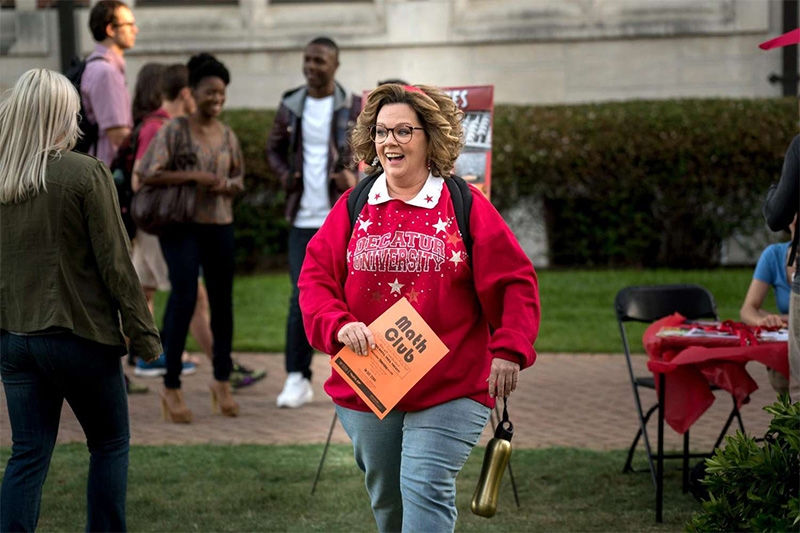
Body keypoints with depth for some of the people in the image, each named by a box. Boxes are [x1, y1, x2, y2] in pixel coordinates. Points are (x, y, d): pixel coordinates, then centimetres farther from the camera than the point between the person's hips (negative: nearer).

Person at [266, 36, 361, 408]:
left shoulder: (354, 108, -1)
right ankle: (297, 378, 4)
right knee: (302, 298, 0)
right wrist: (284, 174, -1)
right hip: (303, 218, 2)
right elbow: (274, 149, 18)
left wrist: (356, 177, -13)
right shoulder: (290, 107, 6)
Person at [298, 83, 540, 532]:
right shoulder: (353, 207, 4)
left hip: (451, 389, -3)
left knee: (426, 490, -13)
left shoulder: (466, 206, -3)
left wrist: (509, 351, -13)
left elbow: (515, 281, -3)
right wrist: (339, 326, -17)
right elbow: (315, 277, 2)